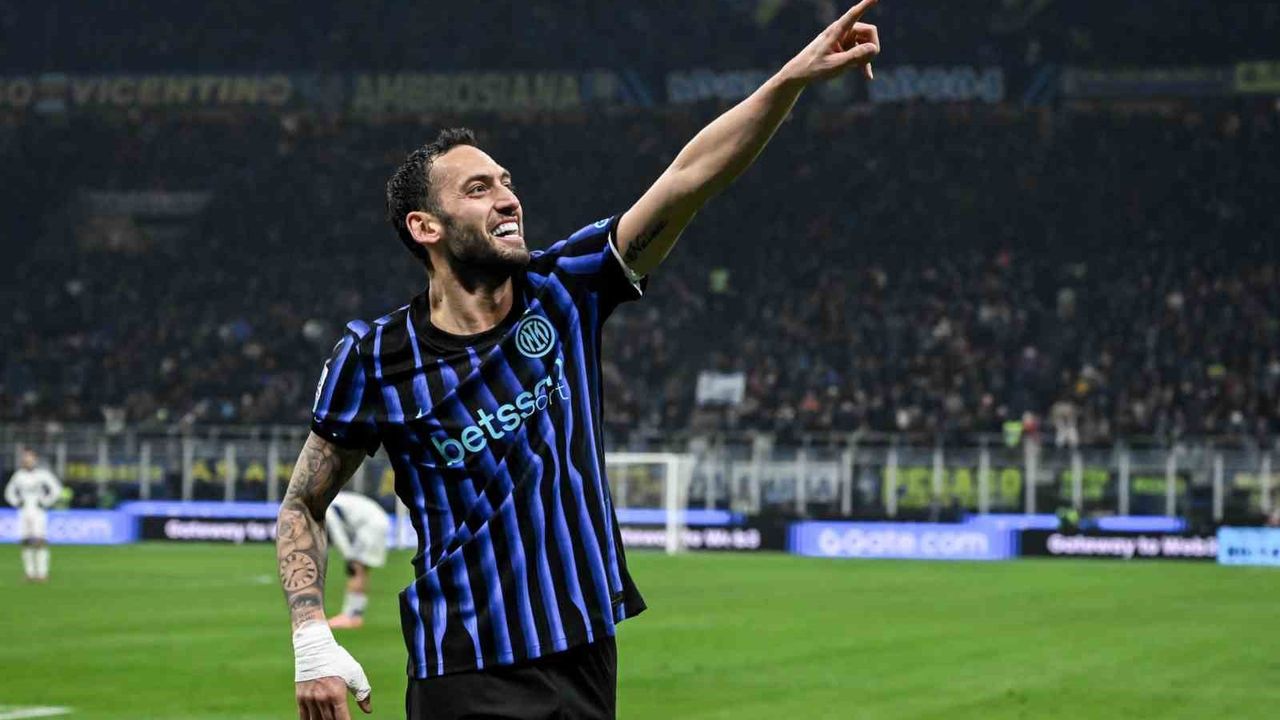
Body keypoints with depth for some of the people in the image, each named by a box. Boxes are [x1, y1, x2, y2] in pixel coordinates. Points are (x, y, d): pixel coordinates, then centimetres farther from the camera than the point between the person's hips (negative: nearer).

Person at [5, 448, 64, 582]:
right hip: (24, 514, 5)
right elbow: (9, 493, 22)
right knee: (26, 542, 1)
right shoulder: (19, 475, 10)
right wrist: (17, 503, 6)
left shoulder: (42, 474, -4)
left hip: (39, 514, -5)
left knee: (39, 541, -13)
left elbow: (56, 490, -5)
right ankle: (30, 574, 4)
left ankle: (42, 574, -14)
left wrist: (45, 503, -9)